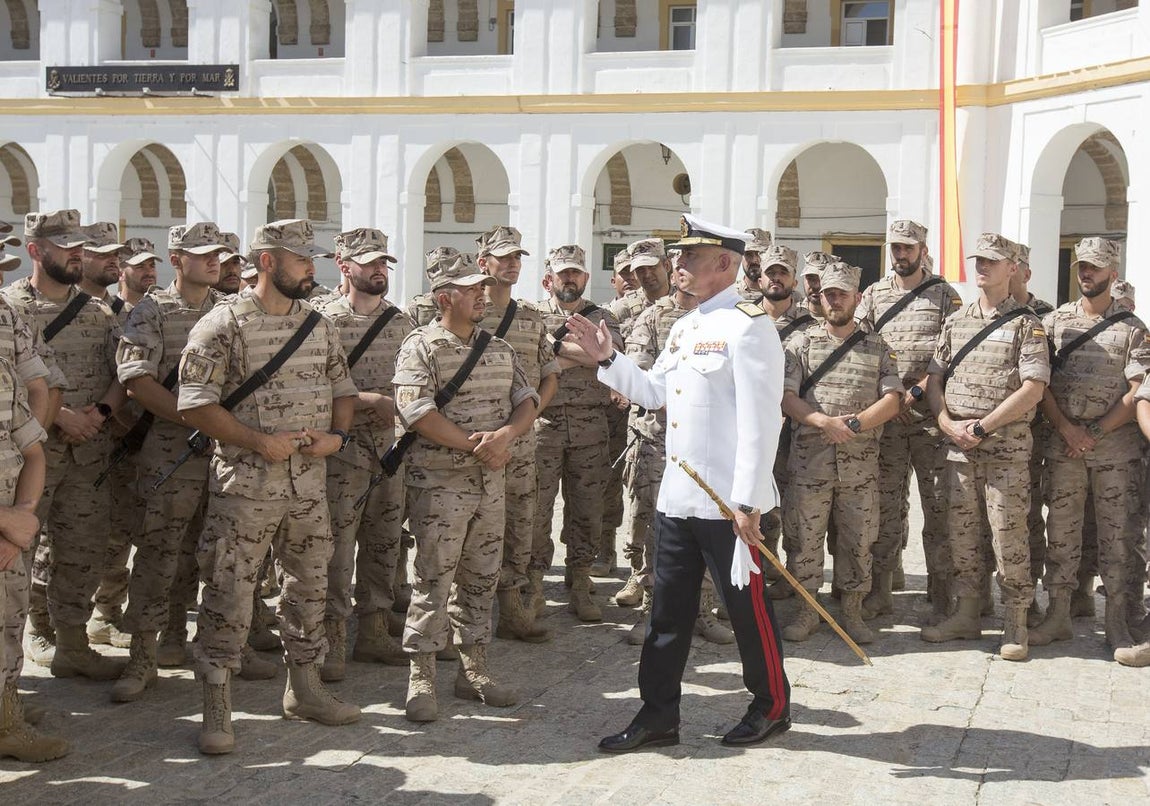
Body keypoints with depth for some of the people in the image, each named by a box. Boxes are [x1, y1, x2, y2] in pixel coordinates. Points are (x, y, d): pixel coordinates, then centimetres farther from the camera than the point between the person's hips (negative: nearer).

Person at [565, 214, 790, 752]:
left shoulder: (747, 325, -13)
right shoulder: (685, 327, 15)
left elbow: (762, 420, -18)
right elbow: (654, 393, 21)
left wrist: (746, 501, -21)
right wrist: (607, 358, 9)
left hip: (727, 504, -8)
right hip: (676, 498, 8)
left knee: (747, 606, 6)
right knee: (668, 611, 11)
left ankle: (772, 707, 23)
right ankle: (658, 716, 19)